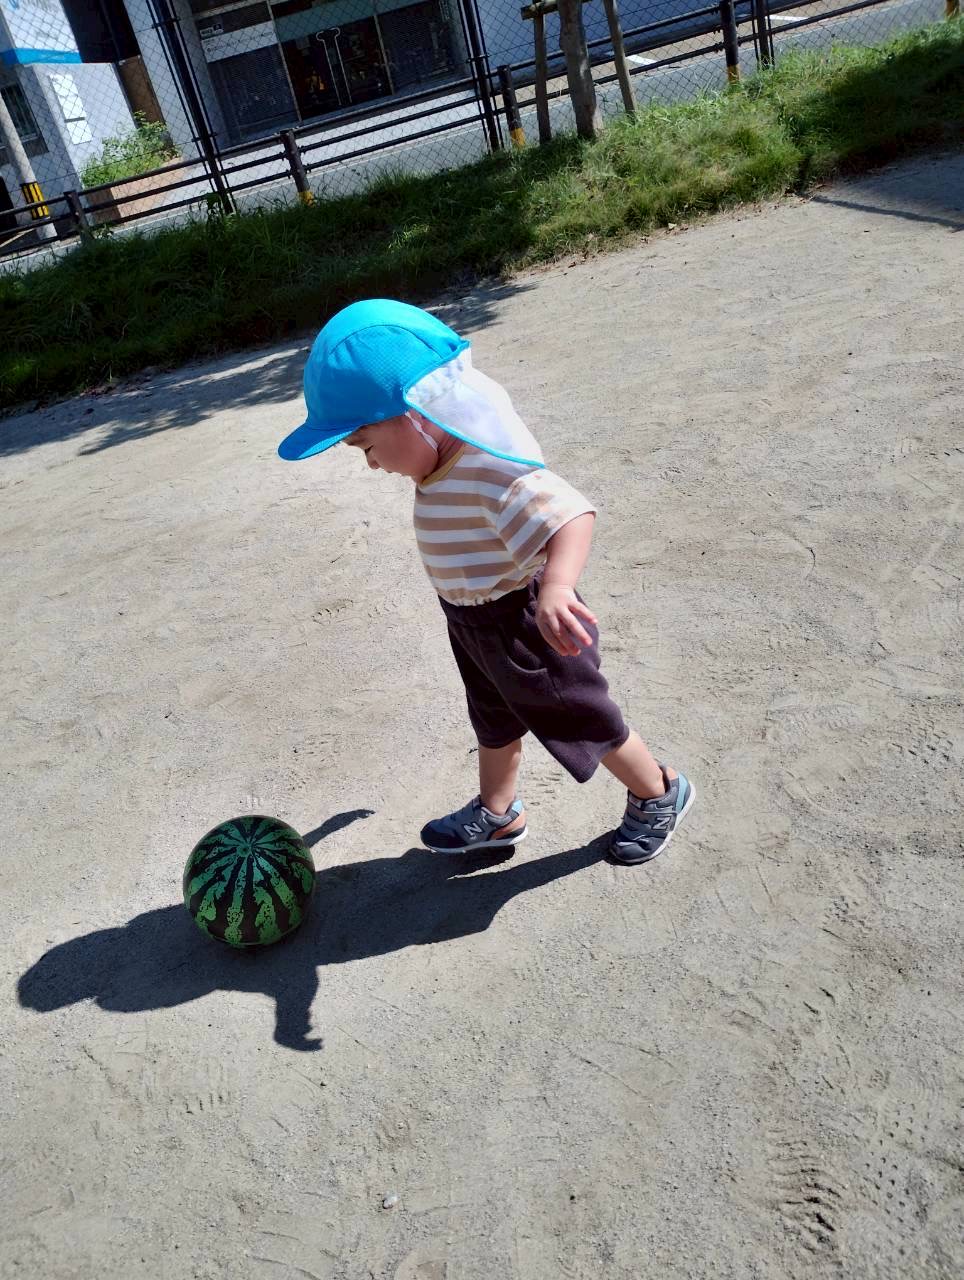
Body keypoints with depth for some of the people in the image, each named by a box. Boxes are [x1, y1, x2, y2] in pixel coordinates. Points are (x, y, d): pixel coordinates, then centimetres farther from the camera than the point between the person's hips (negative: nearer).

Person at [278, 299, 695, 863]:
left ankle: (659, 794, 39)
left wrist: (557, 588, -62)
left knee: (583, 722, 13)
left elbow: (570, 514, -46)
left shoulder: (492, 470, -35)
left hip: (524, 624, -9)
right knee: (494, 722, 27)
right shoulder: (454, 452, -6)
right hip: (476, 624, 9)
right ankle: (496, 814, 51)